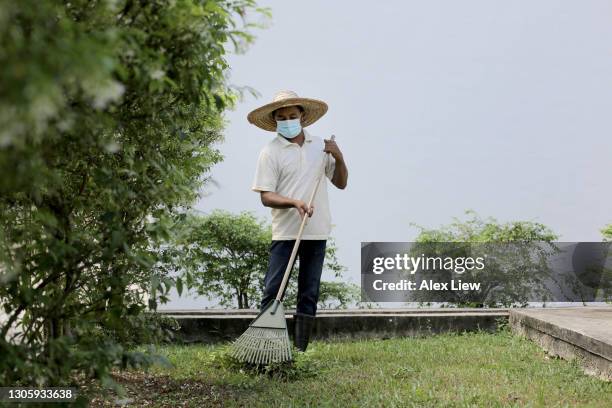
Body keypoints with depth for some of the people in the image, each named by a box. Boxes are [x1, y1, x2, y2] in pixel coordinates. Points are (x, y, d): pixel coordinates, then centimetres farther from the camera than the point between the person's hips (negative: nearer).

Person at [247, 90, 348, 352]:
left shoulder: (320, 146, 11)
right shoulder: (271, 152, -2)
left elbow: (341, 183, 16)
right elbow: (266, 196, -7)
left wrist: (338, 157, -1)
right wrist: (295, 202, -23)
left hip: (317, 232, 4)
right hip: (285, 232, -4)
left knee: (309, 295, 7)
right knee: (272, 292, -6)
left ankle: (300, 350, 14)